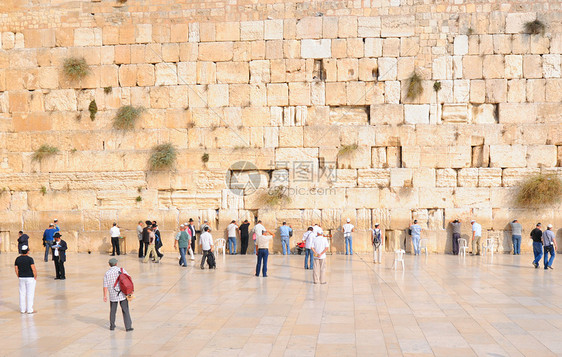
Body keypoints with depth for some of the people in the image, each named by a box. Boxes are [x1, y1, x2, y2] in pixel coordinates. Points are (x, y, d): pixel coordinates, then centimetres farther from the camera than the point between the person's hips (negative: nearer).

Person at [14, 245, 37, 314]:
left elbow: (16, 270, 5)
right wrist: (35, 277, -4)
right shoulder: (30, 259, -14)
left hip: (21, 278, 5)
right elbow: (34, 269, -17)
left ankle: (22, 309, 15)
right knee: (30, 294, 2)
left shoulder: (17, 259, 2)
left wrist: (19, 278, 15)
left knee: (22, 294, 11)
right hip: (30, 278, -5)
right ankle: (30, 310, 4)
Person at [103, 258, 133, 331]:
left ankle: (112, 326, 27)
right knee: (125, 311, 2)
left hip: (113, 295, 1)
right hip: (123, 294, -1)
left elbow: (105, 286, -2)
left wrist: (105, 296, 4)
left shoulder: (107, 273, -1)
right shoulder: (122, 270, -2)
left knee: (112, 311, 17)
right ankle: (128, 327, -1)